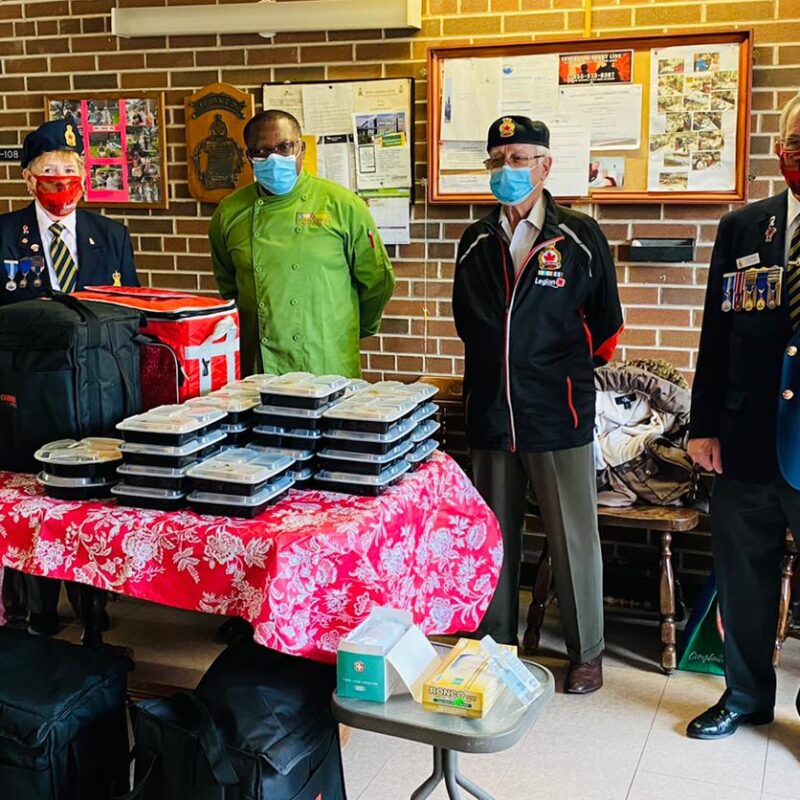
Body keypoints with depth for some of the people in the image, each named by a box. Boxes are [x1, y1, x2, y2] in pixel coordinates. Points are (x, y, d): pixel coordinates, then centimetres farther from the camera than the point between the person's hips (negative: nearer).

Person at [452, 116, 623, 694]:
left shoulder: (580, 238, -3)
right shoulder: (476, 244, 9)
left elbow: (606, 324, 5)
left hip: (558, 414, -4)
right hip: (491, 414, 4)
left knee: (574, 537, 3)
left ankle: (586, 651, 19)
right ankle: (495, 641, 27)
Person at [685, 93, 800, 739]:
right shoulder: (742, 229, 5)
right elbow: (716, 334, 7)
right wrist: (704, 426, 5)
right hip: (745, 447, 3)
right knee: (742, 583, 17)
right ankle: (746, 695, 37)